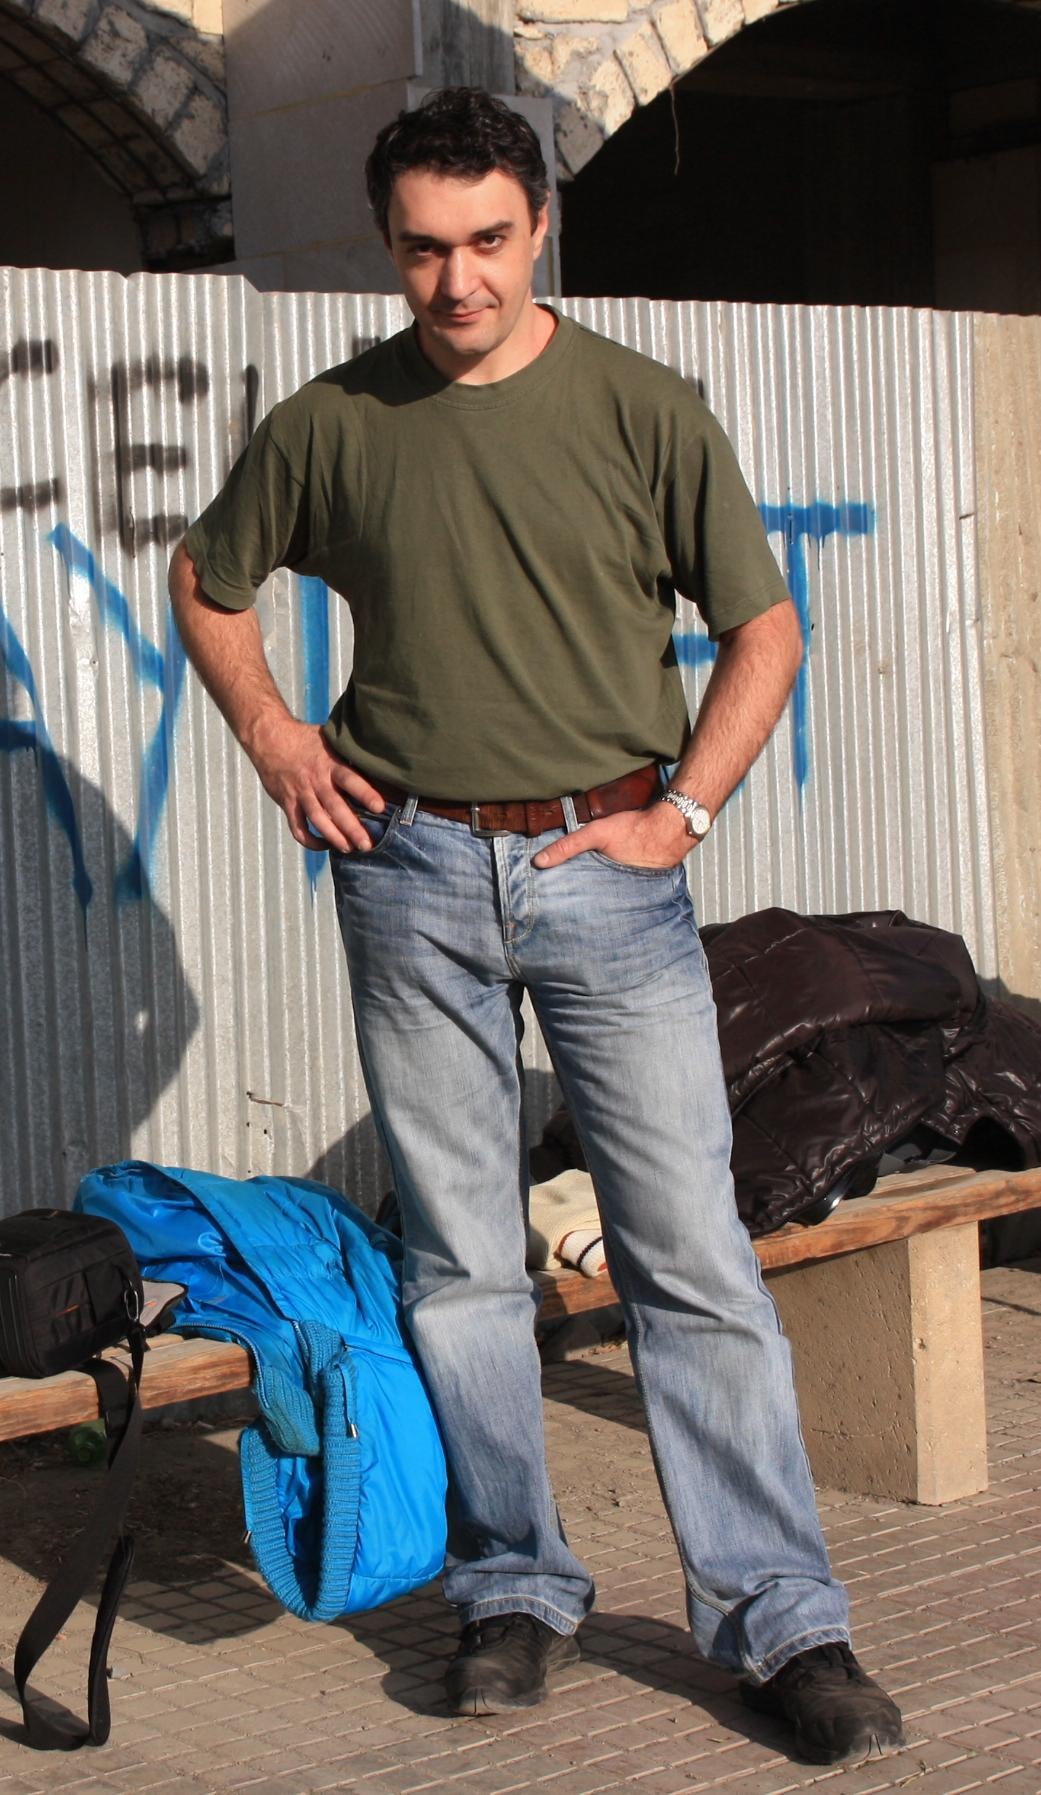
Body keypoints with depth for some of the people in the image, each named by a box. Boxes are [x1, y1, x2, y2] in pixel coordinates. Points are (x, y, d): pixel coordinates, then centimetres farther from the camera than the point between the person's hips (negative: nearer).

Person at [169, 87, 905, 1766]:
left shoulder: (643, 411, -1)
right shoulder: (331, 425, 4)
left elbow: (764, 626, 6)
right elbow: (209, 582, 20)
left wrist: (683, 810, -3)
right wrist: (272, 734, 7)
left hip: (607, 871, -2)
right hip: (412, 877, 2)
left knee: (691, 1252, -3)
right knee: (461, 1262, 8)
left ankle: (783, 1622, 4)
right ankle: (516, 1590, 21)